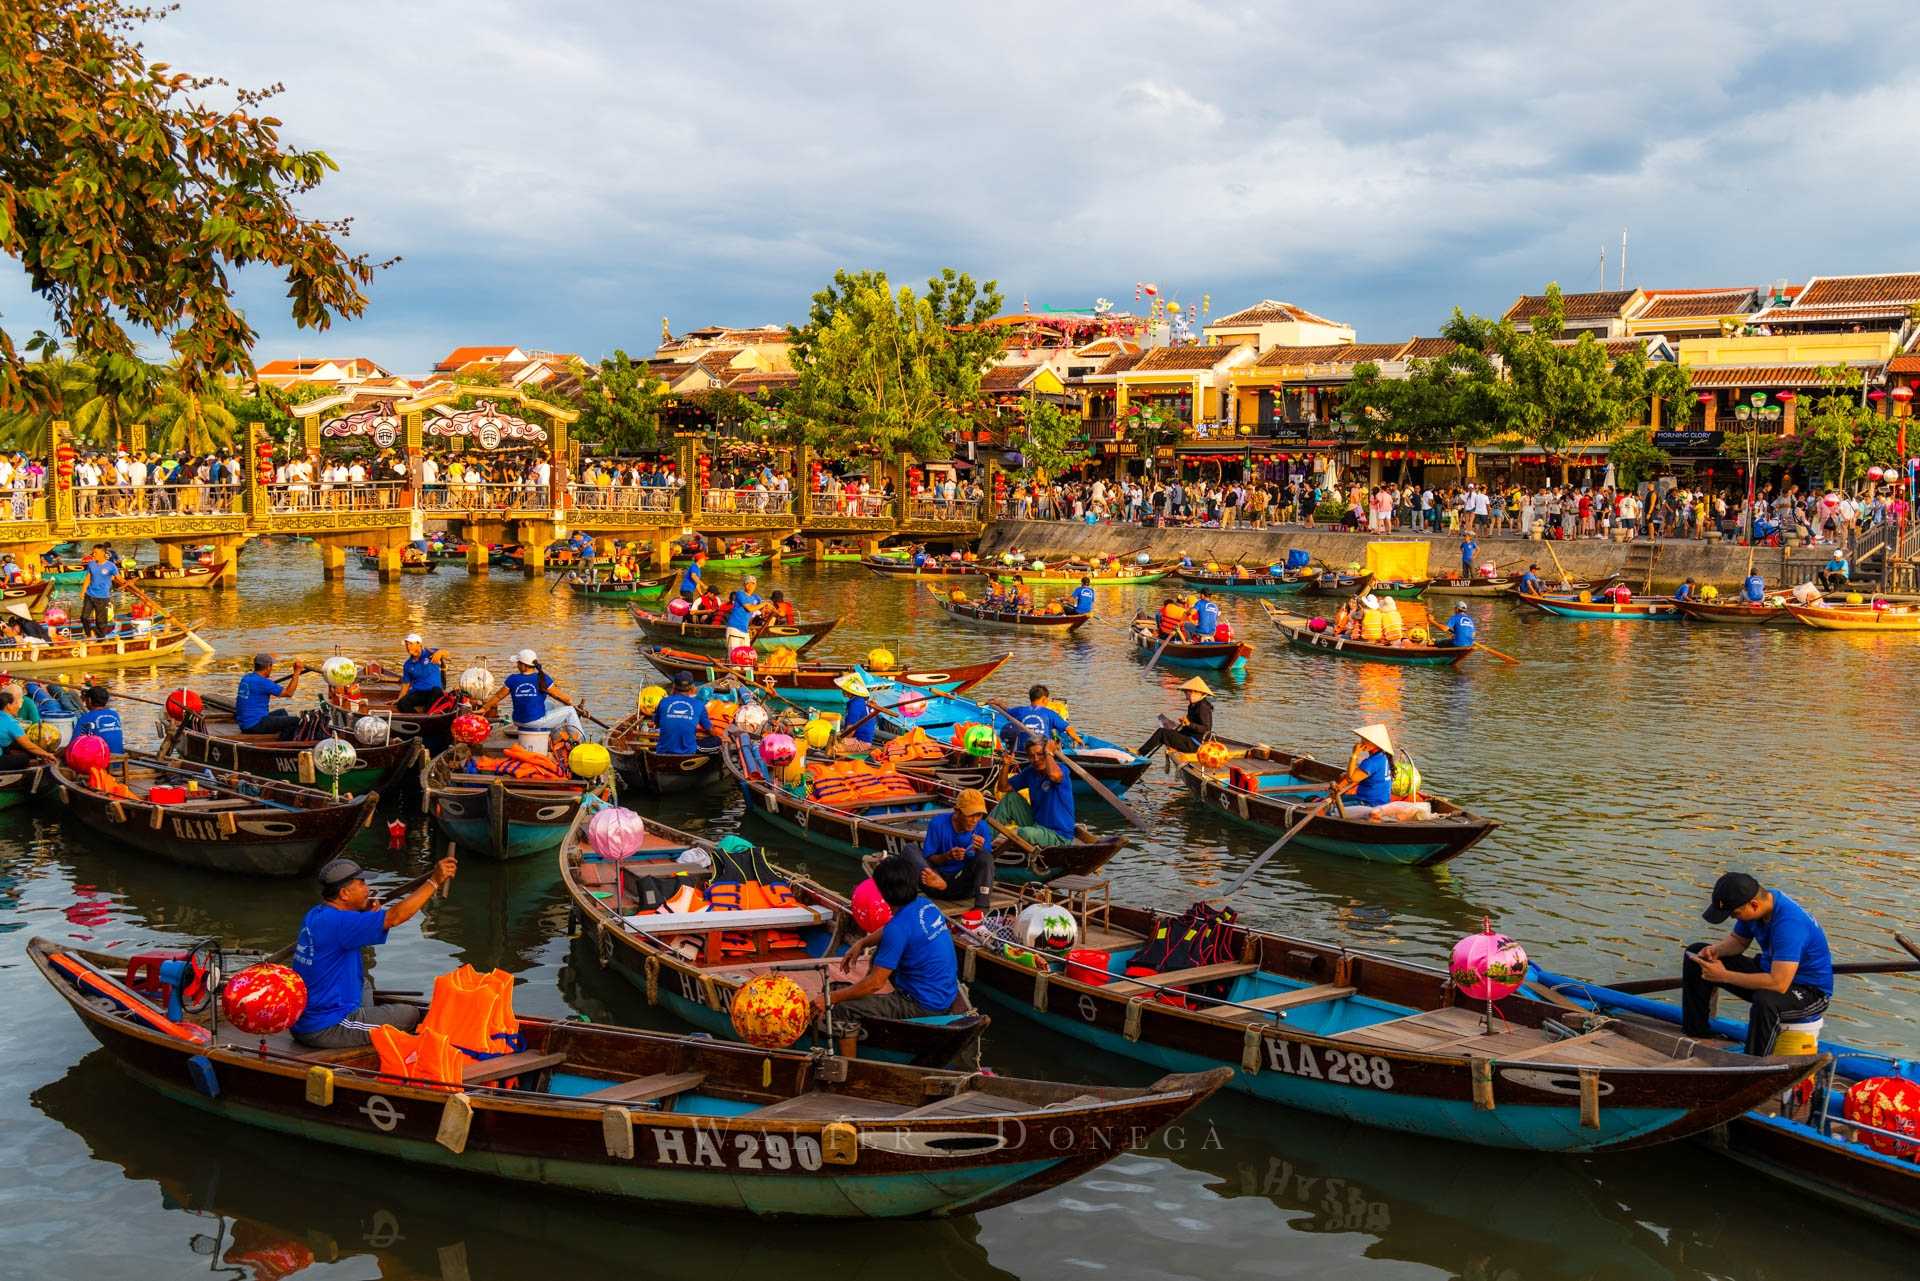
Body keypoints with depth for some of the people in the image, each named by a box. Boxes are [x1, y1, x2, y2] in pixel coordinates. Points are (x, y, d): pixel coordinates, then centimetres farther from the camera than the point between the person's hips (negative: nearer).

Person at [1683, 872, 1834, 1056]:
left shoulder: (1788, 923, -33)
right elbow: (1738, 939, 12)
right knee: (1695, 955, 6)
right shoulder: (1756, 902, -8)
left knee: (1766, 1001, -44)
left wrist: (1724, 976, -30)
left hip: (1811, 991, -9)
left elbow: (1779, 984, -38)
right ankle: (1695, 1035, 11)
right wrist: (1716, 949, -11)